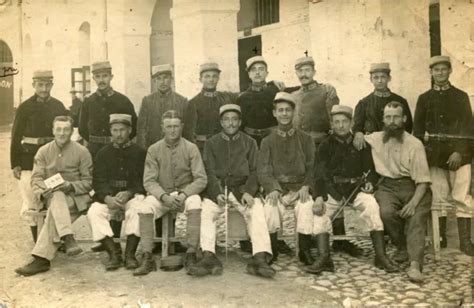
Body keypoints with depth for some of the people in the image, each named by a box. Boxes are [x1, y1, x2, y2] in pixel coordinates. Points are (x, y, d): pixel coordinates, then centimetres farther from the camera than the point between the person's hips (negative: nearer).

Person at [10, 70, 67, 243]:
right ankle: (38, 240, 10)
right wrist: (15, 164, -4)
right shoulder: (25, 107, -1)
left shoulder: (58, 107, 6)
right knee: (31, 201, -1)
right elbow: (16, 137, 0)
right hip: (29, 159, -2)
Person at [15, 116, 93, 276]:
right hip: (51, 195, 2)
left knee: (54, 211, -33)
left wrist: (71, 186, -18)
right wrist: (40, 190, -17)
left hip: (76, 196, -2)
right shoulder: (43, 151, 12)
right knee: (58, 198, -36)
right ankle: (68, 239, -47)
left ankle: (41, 259, -35)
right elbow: (36, 177, 6)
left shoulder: (82, 152, 3)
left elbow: (88, 181, 1)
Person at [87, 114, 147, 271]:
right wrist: (107, 197, -16)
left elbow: (143, 181, 0)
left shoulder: (139, 152, 7)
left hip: (132, 195, -2)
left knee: (137, 210, -34)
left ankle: (130, 253, -24)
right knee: (94, 212, -26)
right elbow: (98, 181, 5)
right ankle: (113, 252, -21)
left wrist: (129, 193, -19)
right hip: (108, 196, 2)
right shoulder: (103, 153, 14)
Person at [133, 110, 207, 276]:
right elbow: (149, 181, -2)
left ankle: (191, 255, -28)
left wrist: (184, 194, -20)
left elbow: (201, 179, -4)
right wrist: (164, 196, -20)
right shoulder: (153, 150, 3)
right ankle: (147, 258, -21)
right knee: (145, 208, -29)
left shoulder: (191, 148, 0)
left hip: (186, 193, -1)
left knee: (195, 205, -34)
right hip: (161, 194, 1)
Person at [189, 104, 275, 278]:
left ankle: (260, 258, -34)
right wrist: (218, 192, -15)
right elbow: (209, 172, 4)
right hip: (217, 189, 0)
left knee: (257, 211, -29)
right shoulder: (211, 143, 15)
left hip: (242, 188, 0)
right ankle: (209, 258, -33)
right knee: (205, 211, -29)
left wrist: (249, 192, -13)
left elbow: (254, 171, 7)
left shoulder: (249, 143, 16)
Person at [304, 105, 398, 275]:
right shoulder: (326, 145, 8)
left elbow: (371, 169, 12)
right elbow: (320, 174, -1)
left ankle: (380, 256, -22)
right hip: (332, 189, 0)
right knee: (319, 211, -26)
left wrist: (370, 183, -11)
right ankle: (323, 257, -25)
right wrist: (319, 196, -17)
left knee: (372, 206, -28)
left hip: (356, 188, 0)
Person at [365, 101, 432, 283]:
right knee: (387, 212, -28)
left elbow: (423, 180, -5)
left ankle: (415, 265, -36)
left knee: (416, 217, -27)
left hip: (413, 187, -1)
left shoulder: (415, 144, -2)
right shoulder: (375, 139, 8)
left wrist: (413, 202, -20)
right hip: (388, 186, 2)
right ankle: (402, 247, -3)